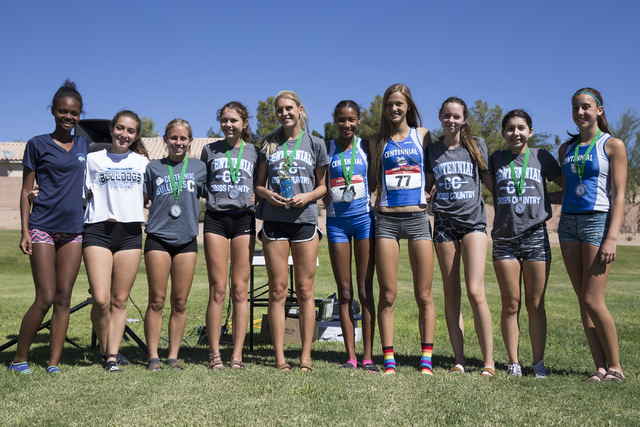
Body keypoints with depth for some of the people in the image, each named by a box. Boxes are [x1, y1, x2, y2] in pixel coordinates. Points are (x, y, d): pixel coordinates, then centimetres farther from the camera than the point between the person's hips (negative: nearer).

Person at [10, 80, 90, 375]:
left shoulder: (84, 146, 14)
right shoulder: (38, 145, 3)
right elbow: (26, 191, 2)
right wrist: (25, 231, -5)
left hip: (73, 229, 4)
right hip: (43, 227, -4)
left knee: (64, 298, 2)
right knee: (45, 299, -8)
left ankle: (54, 362, 9)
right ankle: (19, 359, 9)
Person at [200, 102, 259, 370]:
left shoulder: (253, 151, 11)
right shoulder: (210, 150, 12)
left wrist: (257, 197, -1)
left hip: (244, 219, 0)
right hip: (215, 219, 0)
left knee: (240, 290, 0)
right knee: (217, 290, -2)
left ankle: (237, 355, 5)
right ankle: (214, 354, 5)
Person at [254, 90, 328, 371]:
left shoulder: (315, 144, 8)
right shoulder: (269, 144, 11)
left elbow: (323, 185, 10)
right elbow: (259, 184, 13)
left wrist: (307, 196, -10)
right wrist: (267, 194, -9)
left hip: (304, 219, -1)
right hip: (274, 220, 1)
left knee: (305, 290, 0)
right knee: (277, 290, 0)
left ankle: (306, 356, 6)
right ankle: (279, 356, 6)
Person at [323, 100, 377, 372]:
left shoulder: (366, 146, 6)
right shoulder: (327, 148, 7)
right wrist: (325, 198, -6)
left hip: (364, 217, -1)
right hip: (336, 220, 1)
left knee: (365, 290, -1)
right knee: (344, 291, 3)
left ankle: (368, 356, 4)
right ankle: (350, 356, 8)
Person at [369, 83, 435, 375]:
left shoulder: (423, 135, 11)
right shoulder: (377, 141, 12)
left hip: (418, 218, 0)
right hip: (387, 220, 0)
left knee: (424, 296, 1)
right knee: (388, 296, 0)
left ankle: (426, 360, 9)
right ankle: (389, 361, 7)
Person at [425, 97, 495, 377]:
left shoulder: (476, 144, 8)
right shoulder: (432, 150, 11)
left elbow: (489, 180, 15)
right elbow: (424, 187, 17)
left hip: (473, 221, -2)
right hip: (444, 222, 2)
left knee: (475, 291, -12)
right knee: (451, 294, 3)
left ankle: (489, 361, -5)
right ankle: (459, 361, 9)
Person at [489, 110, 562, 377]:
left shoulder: (541, 157, 7)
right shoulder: (496, 159, 9)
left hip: (536, 236, -1)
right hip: (504, 238, 1)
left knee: (535, 305, 3)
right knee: (511, 305, 2)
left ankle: (539, 363, 11)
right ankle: (513, 363, 10)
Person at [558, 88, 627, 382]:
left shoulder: (613, 145, 0)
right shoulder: (567, 148, 15)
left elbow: (619, 195, -6)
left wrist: (612, 238, -15)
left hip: (598, 221, -6)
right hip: (569, 222, 6)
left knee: (593, 300, -9)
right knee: (583, 301, 3)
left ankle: (615, 366, 6)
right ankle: (601, 367, 8)